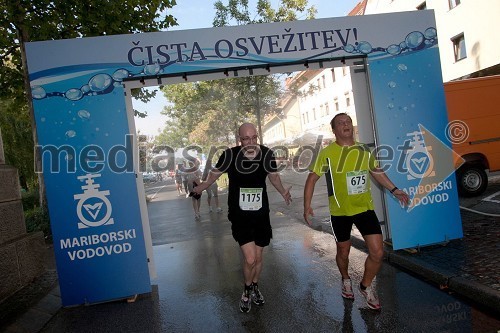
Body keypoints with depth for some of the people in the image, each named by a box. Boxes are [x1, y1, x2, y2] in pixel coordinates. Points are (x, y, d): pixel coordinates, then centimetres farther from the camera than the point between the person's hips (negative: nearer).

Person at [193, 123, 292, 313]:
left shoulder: (266, 154, -9)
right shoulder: (230, 155, -15)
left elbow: (273, 176, 8)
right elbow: (215, 173, 3)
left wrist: (283, 191, -7)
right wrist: (202, 187, -9)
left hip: (261, 215, 3)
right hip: (239, 217, -3)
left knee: (258, 257, 16)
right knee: (249, 258, -11)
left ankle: (255, 287, 44)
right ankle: (247, 291, 20)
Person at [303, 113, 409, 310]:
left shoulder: (364, 151, 3)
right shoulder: (327, 153, -9)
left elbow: (376, 171, 19)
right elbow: (312, 178, -7)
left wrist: (393, 190, 15)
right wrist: (307, 205, -14)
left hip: (365, 208, 3)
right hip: (340, 212, -3)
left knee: (377, 252, -3)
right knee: (343, 252, 14)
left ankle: (366, 286, 24)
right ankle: (346, 280, 45)